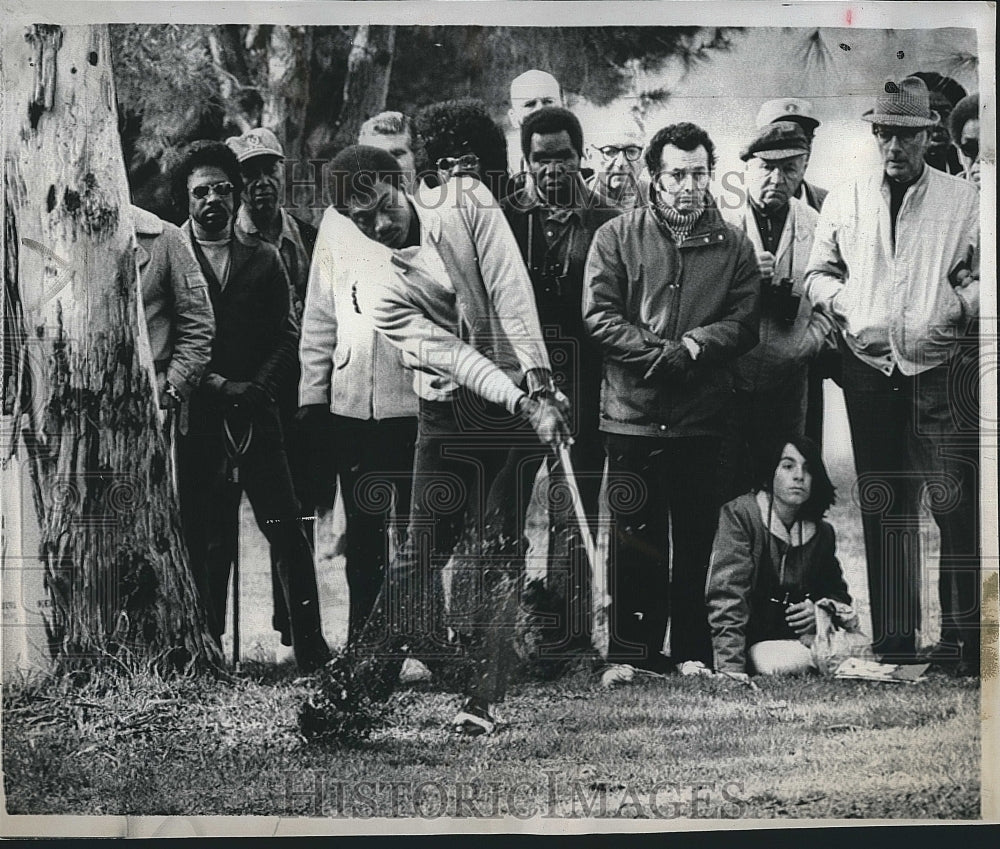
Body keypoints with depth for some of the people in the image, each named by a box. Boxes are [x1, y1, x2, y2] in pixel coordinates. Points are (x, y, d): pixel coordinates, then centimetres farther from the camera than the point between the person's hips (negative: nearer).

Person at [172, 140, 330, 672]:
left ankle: (311, 649, 1)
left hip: (256, 414, 2)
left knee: (286, 530, -4)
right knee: (204, 540, 3)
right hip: (195, 418, -1)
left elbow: (287, 335, 9)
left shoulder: (264, 259, 14)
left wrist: (257, 387, -6)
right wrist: (213, 382, -9)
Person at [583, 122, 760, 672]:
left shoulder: (734, 246, 10)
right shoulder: (617, 237, 5)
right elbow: (599, 316, -3)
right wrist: (659, 354, -14)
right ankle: (632, 654, 12)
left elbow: (744, 323, 2)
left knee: (698, 540, 7)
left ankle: (692, 655, 17)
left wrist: (694, 346, -16)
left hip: (705, 417, 2)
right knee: (635, 542, 3)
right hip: (633, 414, -1)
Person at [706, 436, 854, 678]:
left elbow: (837, 592, 21)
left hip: (801, 637, 5)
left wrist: (821, 608, -6)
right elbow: (726, 593, -21)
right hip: (753, 639, -5)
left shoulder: (822, 533, 7)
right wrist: (731, 669, -32)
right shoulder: (739, 514, -11)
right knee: (787, 663, -32)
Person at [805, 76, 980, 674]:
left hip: (941, 367, -2)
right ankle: (894, 633, 14)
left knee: (957, 501, -8)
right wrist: (840, 301, 0)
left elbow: (982, 277, 5)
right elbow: (819, 272, 19)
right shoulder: (845, 201, 13)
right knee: (884, 505, 6)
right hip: (869, 365, 2)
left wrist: (961, 307, -13)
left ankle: (962, 634, 0)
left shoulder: (964, 200, 6)